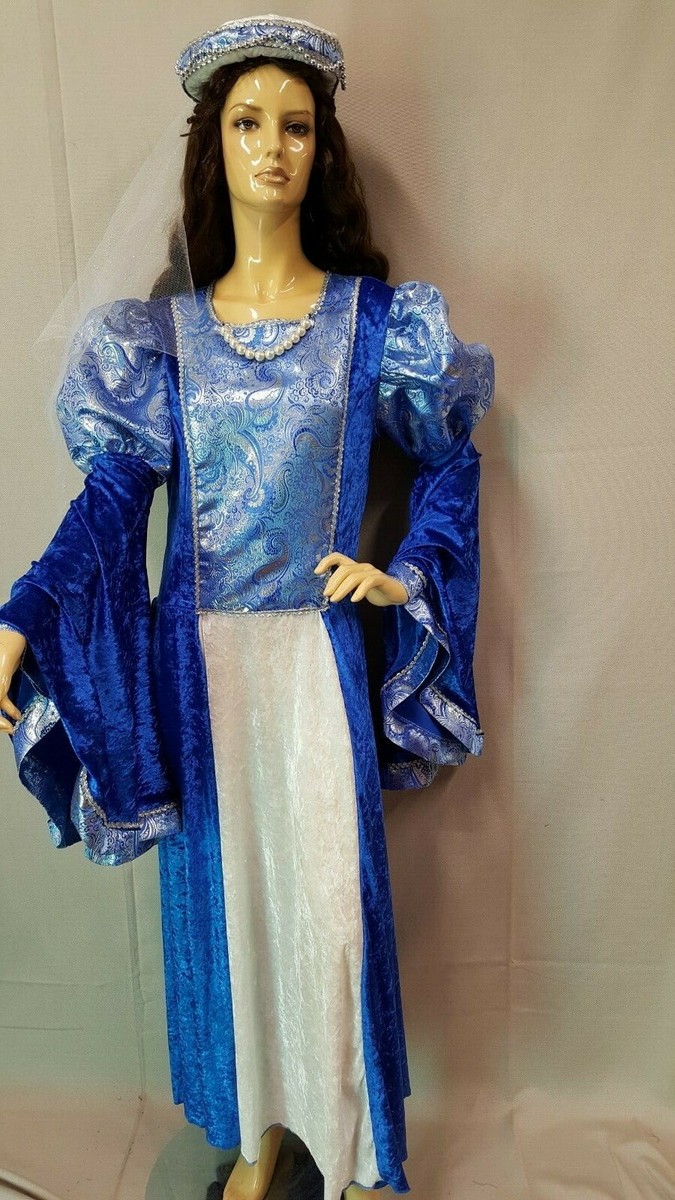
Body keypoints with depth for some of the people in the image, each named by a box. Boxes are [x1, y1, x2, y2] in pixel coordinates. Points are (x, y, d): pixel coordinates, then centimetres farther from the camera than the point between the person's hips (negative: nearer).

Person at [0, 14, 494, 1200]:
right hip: (198, 655, 2)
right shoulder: (160, 331, 4)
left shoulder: (374, 317, 2)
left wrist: (410, 573, -6)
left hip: (316, 649, -1)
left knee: (332, 896, 3)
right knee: (223, 891, 12)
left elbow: (448, 462, 9)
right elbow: (111, 497, -1)